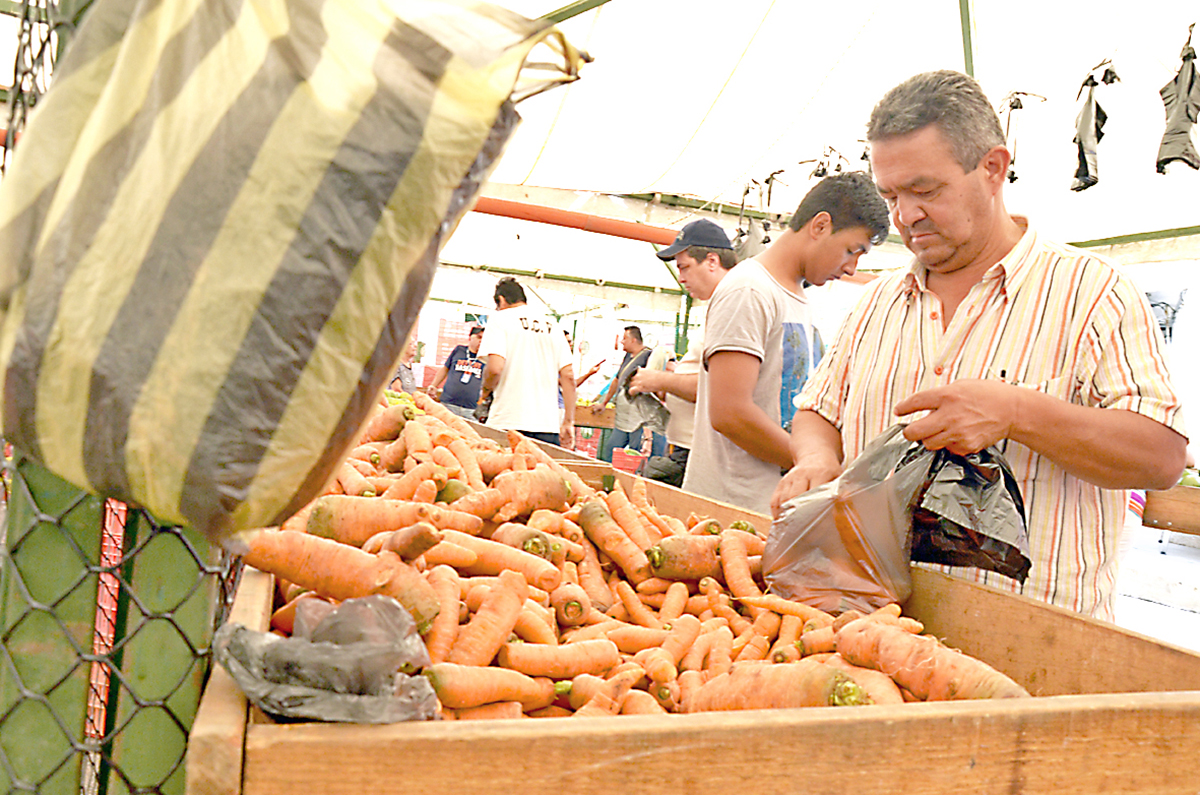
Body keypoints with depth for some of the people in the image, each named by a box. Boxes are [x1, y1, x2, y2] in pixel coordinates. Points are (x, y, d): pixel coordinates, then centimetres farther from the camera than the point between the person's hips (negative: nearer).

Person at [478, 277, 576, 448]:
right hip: (548, 424, 4)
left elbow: (495, 368, -12)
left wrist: (484, 392, 8)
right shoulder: (552, 326, 16)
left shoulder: (501, 319, 2)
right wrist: (569, 422, 13)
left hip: (508, 422, -4)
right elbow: (568, 375, 10)